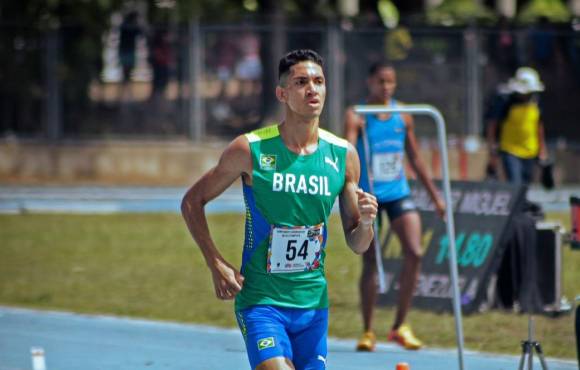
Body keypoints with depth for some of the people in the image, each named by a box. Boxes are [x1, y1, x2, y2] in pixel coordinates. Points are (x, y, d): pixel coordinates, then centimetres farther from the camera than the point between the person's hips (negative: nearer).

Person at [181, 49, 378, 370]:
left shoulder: (343, 155, 2)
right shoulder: (250, 150, -8)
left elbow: (356, 245, 8)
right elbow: (191, 202, 3)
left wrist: (366, 222, -16)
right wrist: (217, 265, -7)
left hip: (313, 303, 4)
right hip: (260, 300, -4)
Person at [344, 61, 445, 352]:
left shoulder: (402, 117, 7)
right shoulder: (357, 116, -7)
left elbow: (414, 158, 16)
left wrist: (434, 195, 17)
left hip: (398, 194, 4)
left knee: (414, 254, -11)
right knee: (370, 263, -1)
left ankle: (400, 326, 0)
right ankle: (368, 332, 11)